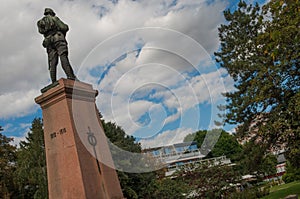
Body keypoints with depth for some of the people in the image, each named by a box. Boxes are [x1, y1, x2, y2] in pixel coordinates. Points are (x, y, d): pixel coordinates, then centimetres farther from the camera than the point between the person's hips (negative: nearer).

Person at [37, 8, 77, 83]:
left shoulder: (41, 22, 28)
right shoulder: (54, 18, 14)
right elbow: (65, 27, 4)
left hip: (48, 41, 5)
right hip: (58, 38, -4)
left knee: (52, 62, -4)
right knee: (63, 57, -22)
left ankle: (54, 82, -19)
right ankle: (70, 76, -40)